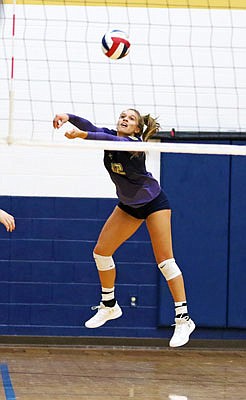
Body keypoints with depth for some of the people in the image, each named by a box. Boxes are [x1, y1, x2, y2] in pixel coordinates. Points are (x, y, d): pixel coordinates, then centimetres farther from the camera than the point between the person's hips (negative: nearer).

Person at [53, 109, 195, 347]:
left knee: (164, 259, -13)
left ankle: (183, 318, -13)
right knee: (101, 251, 4)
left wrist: (83, 135, -58)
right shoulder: (110, 135, -9)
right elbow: (90, 127, -28)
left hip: (154, 202, -7)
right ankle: (109, 305, 23)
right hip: (128, 205, 7)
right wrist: (68, 117, -45)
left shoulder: (135, 144, -25)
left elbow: (114, 141, -46)